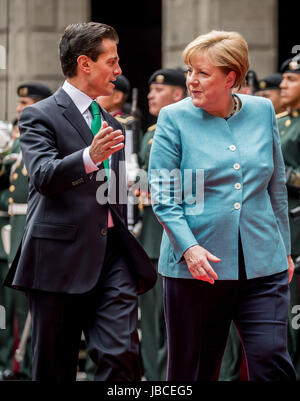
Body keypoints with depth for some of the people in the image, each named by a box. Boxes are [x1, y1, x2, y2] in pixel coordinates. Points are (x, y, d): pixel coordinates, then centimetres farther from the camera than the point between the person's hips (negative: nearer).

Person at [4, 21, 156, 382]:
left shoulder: (111, 124, 21)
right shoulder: (40, 116, -2)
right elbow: (43, 176, -20)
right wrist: (89, 156, -37)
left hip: (112, 254, 5)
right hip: (61, 256, -5)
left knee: (121, 355, -11)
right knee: (54, 368, 3)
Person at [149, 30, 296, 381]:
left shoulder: (262, 111, 6)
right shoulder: (174, 119, -2)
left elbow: (276, 186, 14)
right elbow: (162, 195, -5)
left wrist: (284, 247, 16)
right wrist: (188, 247, -18)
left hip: (262, 263, 2)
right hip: (195, 265, -1)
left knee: (271, 357, -8)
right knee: (192, 368, 7)